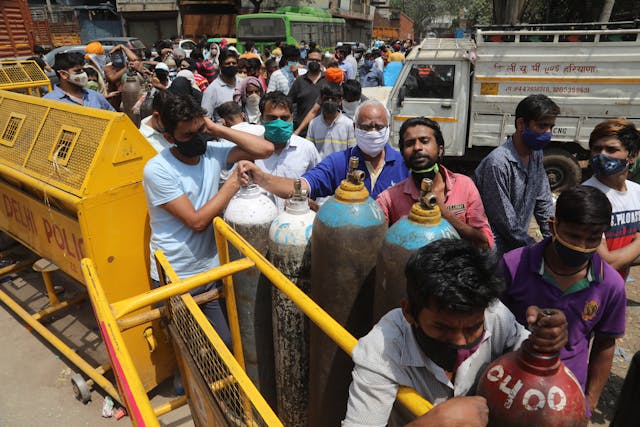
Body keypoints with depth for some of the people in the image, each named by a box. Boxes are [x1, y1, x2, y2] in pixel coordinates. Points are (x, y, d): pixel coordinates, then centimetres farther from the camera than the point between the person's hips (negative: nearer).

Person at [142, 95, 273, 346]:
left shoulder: (212, 153, -3)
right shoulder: (157, 170, -17)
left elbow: (265, 149, -10)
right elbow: (197, 221, -21)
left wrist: (218, 130, -12)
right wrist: (234, 181, -19)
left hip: (211, 269, 4)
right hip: (174, 279, -4)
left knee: (226, 342, 12)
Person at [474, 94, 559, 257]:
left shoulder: (536, 154, 5)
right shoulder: (498, 164, -22)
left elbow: (544, 203, 12)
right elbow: (506, 224, -19)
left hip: (519, 246, 8)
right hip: (497, 253, -8)